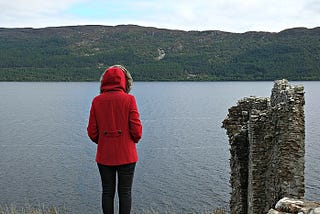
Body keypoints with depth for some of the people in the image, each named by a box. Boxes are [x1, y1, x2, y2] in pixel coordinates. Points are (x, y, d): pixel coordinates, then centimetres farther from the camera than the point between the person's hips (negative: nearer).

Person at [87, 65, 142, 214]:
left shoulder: (97, 101, -2)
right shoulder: (129, 99, -10)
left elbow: (92, 132, -1)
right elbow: (136, 129, -10)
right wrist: (134, 140, 11)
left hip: (104, 155, 2)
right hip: (126, 155, -2)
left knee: (107, 192, 11)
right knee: (125, 192, 7)